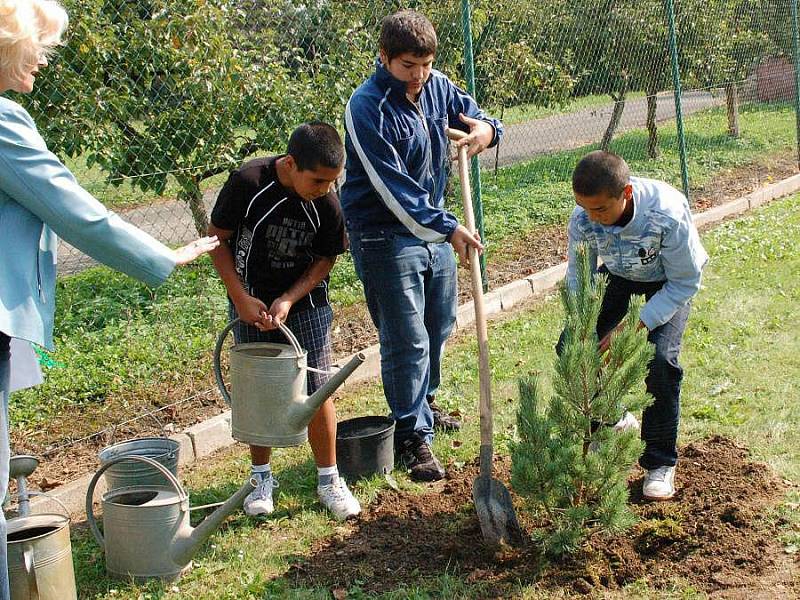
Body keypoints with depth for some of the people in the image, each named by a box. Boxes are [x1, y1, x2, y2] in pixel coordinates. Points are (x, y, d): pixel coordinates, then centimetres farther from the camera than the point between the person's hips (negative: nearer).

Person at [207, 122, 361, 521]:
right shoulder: (248, 183, -22)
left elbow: (325, 260, -3)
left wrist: (288, 300, -17)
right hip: (252, 304, -1)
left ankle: (328, 479, 13)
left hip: (306, 301, 1)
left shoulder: (327, 203, -16)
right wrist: (241, 298, -15)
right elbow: (218, 240, -10)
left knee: (316, 389, -2)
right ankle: (261, 478, 23)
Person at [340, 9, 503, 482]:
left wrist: (486, 128, -14)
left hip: (433, 227, 8)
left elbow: (473, 115, 12)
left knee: (440, 327, 22)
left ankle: (423, 403, 44)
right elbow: (392, 187, -26)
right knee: (407, 343, -3)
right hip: (386, 237, -7)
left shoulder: (438, 87, -2)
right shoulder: (368, 107, -22)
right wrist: (447, 228, -29)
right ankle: (414, 437, 10)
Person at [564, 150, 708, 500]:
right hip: (618, 275, 4)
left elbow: (685, 283, -27)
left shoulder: (668, 214, -39)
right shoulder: (583, 217, -28)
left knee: (660, 358, -25)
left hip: (669, 283, -4)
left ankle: (661, 462, -6)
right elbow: (579, 276, -11)